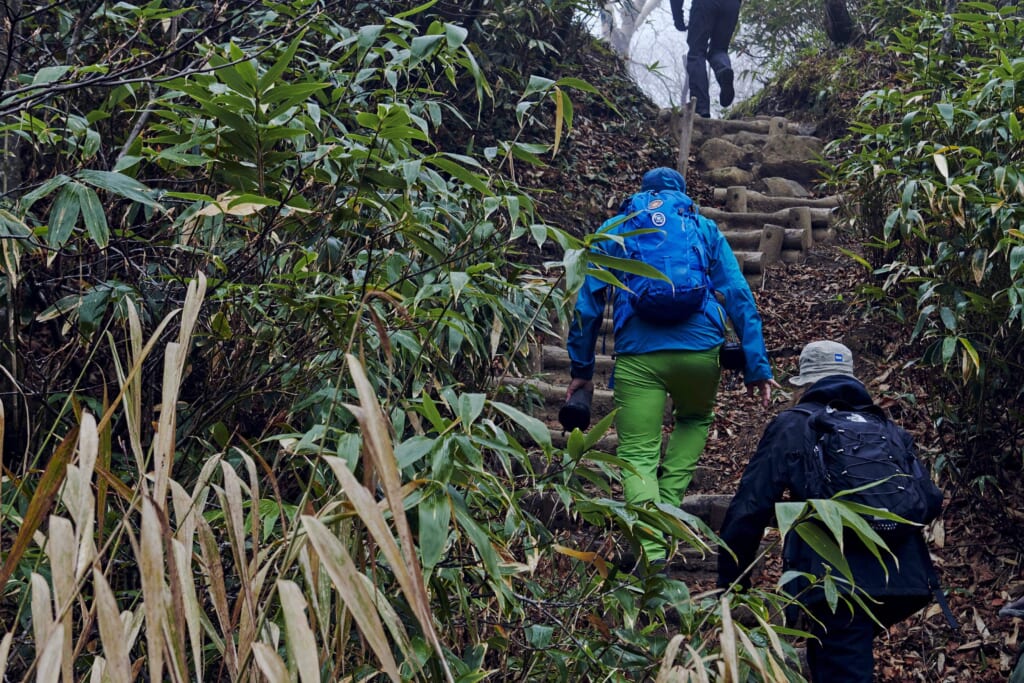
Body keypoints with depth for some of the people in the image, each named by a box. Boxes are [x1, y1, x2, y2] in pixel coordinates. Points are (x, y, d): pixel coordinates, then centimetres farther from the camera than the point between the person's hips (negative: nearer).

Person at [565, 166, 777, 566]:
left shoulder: (614, 230, 19)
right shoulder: (705, 229, 19)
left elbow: (587, 301, 13)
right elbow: (739, 297, 9)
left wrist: (581, 369, 17)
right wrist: (757, 368, 8)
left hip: (637, 353, -1)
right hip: (700, 350, 1)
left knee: (637, 454, 3)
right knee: (695, 419, 30)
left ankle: (653, 551, -16)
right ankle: (668, 506, 14)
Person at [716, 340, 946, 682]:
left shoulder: (791, 425, 8)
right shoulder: (890, 430, 20)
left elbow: (750, 506, 2)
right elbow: (930, 500, 14)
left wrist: (731, 581, 10)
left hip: (837, 581, -6)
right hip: (904, 580, 6)